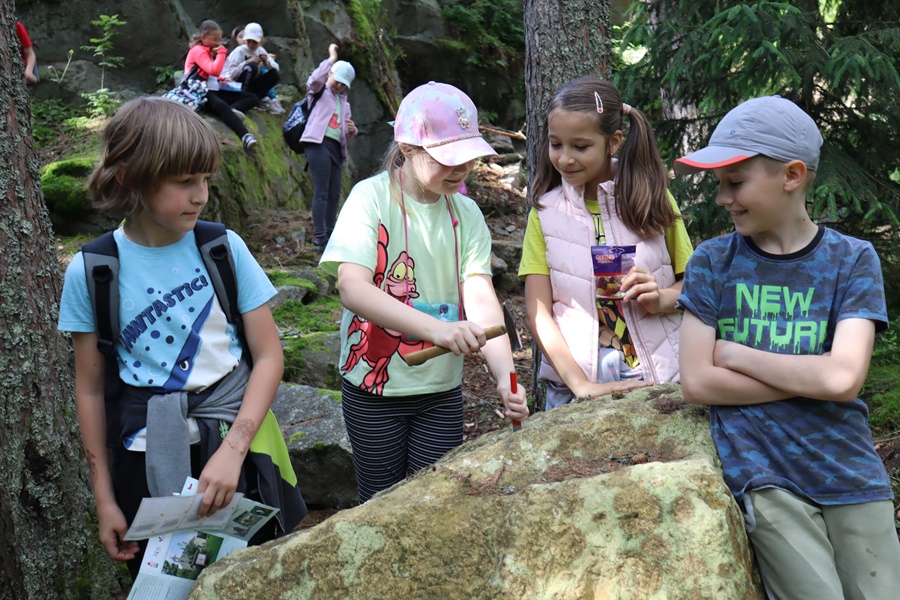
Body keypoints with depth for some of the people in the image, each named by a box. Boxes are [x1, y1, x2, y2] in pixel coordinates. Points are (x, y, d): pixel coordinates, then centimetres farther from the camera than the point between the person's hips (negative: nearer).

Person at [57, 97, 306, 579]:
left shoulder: (224, 248, -6)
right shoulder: (90, 272, -6)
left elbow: (268, 357, -5)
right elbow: (90, 389, 1)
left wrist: (232, 450, -16)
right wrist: (104, 499, 3)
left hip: (234, 438, 1)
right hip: (146, 460, 0)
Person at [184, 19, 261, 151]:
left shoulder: (211, 50, 22)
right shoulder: (198, 50, -5)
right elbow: (214, 70, -19)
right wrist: (222, 52, -7)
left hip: (213, 90, 9)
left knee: (253, 98, -1)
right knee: (221, 105, -42)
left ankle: (232, 110, -33)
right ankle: (245, 136, -63)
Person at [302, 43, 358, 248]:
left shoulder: (344, 102, 27)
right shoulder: (320, 91, 8)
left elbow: (347, 134, 31)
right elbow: (315, 80, -18)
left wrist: (352, 130, 7)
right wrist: (331, 59, -14)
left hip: (336, 147, 7)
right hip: (319, 144, -7)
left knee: (334, 194, 6)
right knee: (321, 192, -12)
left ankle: (330, 235, 14)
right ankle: (319, 236, -14)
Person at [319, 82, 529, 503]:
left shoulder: (466, 213, -1)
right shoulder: (373, 197, -14)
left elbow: (481, 298, -11)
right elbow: (353, 288, -27)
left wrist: (504, 375, -28)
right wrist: (436, 327, -41)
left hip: (442, 389, 3)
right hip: (374, 389, -3)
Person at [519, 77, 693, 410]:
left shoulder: (652, 200, 1)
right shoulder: (546, 212, 1)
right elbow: (538, 310, -6)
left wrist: (661, 299, -15)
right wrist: (579, 383, -17)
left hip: (656, 379, 0)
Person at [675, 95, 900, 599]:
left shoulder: (852, 259, 1)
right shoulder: (713, 261, 3)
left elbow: (844, 378, -12)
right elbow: (698, 382, -6)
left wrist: (734, 354, -6)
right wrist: (813, 378, -7)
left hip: (851, 474, 1)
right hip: (763, 475, -1)